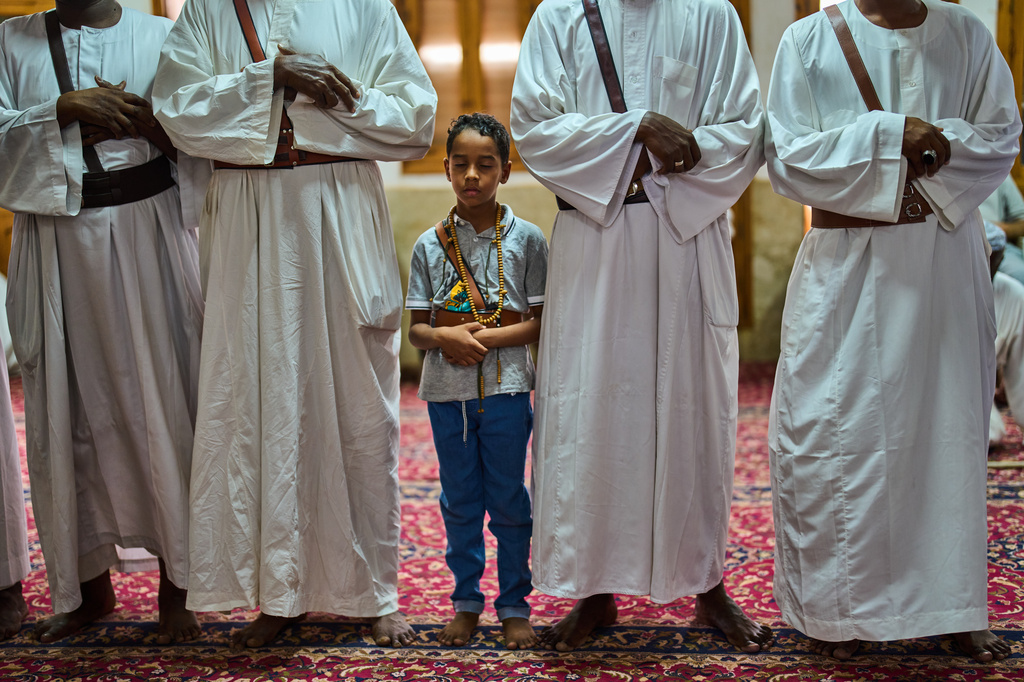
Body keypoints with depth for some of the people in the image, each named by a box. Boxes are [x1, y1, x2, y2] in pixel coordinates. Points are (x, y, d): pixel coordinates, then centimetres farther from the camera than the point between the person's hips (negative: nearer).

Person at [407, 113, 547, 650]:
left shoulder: (525, 238, 0)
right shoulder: (430, 244, 5)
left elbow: (541, 323, -4)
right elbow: (416, 329, 5)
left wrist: (485, 337, -16)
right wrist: (445, 336, -17)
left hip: (506, 387, -2)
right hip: (446, 389, 2)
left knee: (508, 499, 5)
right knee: (459, 500, 10)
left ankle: (514, 605, 17)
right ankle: (466, 601, 23)